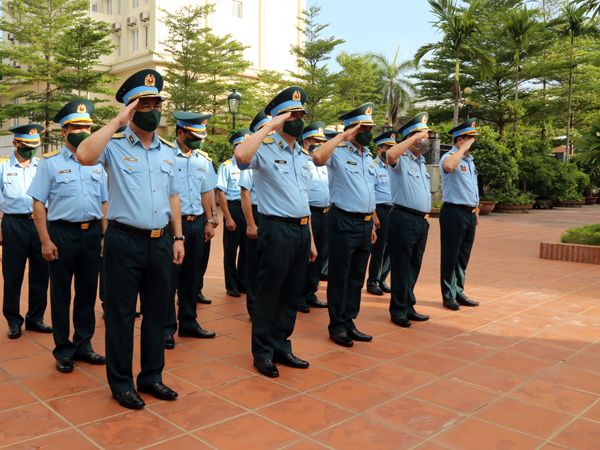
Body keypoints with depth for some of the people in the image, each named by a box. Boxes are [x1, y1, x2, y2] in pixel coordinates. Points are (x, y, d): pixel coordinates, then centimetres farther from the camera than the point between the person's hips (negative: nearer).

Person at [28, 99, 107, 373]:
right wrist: (46, 241, -12)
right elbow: (38, 204, -5)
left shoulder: (97, 163, 12)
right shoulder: (50, 163, -1)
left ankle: (83, 345, 25)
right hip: (62, 233, -4)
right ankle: (63, 351, 19)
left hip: (92, 233, 4)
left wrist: (105, 235, 6)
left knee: (88, 292, 11)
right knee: (61, 294, 6)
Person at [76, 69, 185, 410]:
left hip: (161, 241, 5)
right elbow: (85, 156, -26)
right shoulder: (115, 147, -4)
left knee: (157, 313, 13)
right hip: (125, 241, -5)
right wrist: (118, 122, -18)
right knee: (121, 314, 6)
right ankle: (121, 382, 21)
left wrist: (178, 237, 10)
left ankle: (151, 376, 28)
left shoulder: (168, 151, 13)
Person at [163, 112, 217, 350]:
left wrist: (209, 221, 11)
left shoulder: (202, 161, 11)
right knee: (170, 276, 0)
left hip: (197, 223, 6)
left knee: (191, 275, 13)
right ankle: (167, 328, 12)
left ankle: (188, 323, 25)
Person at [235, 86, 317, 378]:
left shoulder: (303, 155, 17)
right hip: (277, 230, -7)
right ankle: (263, 353, 17)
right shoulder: (265, 149, -7)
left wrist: (310, 239, 17)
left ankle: (281, 347, 28)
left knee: (292, 294, 14)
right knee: (269, 294, 2)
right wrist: (270, 126, -21)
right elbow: (241, 155, -32)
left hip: (301, 230, 8)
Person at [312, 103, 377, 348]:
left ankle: (349, 323, 25)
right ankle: (337, 326, 14)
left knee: (357, 278, 13)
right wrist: (342, 136, -23)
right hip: (344, 222, -7)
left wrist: (371, 225, 18)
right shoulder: (338, 153, -8)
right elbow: (318, 157, -32)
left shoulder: (368, 157, 16)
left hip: (365, 223, 8)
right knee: (340, 277, 2)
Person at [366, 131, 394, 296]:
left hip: (394, 211, 7)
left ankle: (382, 280, 20)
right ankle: (373, 282, 10)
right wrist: (374, 215, -16)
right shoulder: (373, 167, -5)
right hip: (380, 210, -6)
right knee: (379, 248, -2)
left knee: (390, 248, 8)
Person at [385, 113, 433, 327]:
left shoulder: (421, 162, 19)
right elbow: (390, 154, -32)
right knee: (401, 267, -1)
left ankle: (408, 307, 24)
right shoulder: (401, 159, -6)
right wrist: (415, 137, -23)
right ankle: (398, 311, 9)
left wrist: (426, 220, 19)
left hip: (422, 220, 8)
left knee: (414, 267, 13)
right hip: (404, 219, -8)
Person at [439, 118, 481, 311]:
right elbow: (449, 166, -37)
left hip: (470, 213, 9)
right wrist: (464, 147, -24)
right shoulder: (450, 157, -10)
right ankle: (448, 295, 9)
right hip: (454, 212, -9)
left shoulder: (470, 160, 17)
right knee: (450, 256, 0)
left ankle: (459, 292, 23)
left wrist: (476, 210, 20)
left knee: (463, 256, 14)